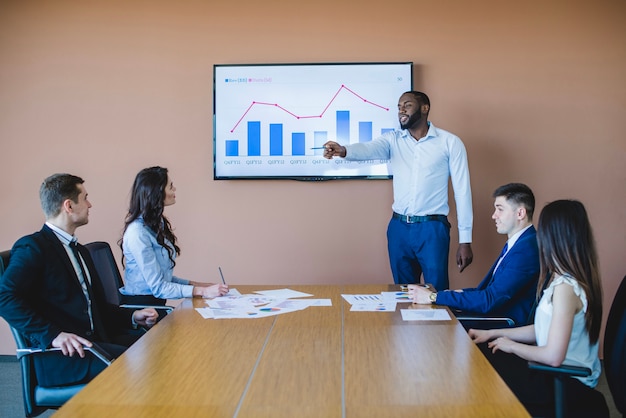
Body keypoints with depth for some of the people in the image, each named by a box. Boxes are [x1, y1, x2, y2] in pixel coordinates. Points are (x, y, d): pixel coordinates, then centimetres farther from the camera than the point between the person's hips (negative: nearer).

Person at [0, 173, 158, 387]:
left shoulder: (79, 251, 24)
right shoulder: (34, 247, -4)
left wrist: (133, 317, 9)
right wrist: (52, 335, -26)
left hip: (95, 340, 8)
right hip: (63, 355, -8)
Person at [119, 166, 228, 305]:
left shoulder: (157, 224, 12)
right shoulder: (138, 233, -17)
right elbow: (158, 287, -18)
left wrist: (196, 285, 4)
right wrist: (203, 291, -19)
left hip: (157, 303, 8)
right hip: (139, 304, -8)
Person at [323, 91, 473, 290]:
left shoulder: (450, 142, -1)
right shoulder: (393, 140, 6)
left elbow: (462, 191, -2)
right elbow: (368, 149, -15)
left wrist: (465, 240, -5)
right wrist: (343, 150, -39)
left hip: (432, 229, -3)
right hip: (398, 228, 3)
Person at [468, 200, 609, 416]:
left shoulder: (565, 287, -26)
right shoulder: (564, 279, 3)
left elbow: (553, 356, -28)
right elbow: (543, 329, 10)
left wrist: (512, 346, -11)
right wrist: (494, 333, 9)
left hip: (567, 382, -8)